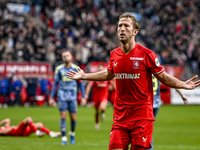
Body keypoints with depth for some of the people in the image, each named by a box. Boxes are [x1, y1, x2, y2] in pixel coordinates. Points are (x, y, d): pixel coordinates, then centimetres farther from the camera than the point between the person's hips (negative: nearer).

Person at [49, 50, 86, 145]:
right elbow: (55, 84, 9)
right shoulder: (59, 69, 2)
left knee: (73, 118, 1)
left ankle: (72, 134, 28)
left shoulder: (76, 68, 1)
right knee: (63, 116, -8)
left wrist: (83, 97, 2)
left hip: (72, 97, 0)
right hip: (62, 96, 0)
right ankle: (64, 138, -4)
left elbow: (80, 83, 7)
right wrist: (51, 97, 6)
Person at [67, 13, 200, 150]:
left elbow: (163, 77, 1)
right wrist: (84, 76, 31)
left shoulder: (146, 54, -7)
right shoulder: (114, 55, 6)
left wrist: (183, 84, -14)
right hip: (120, 116, 4)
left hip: (142, 116, -4)